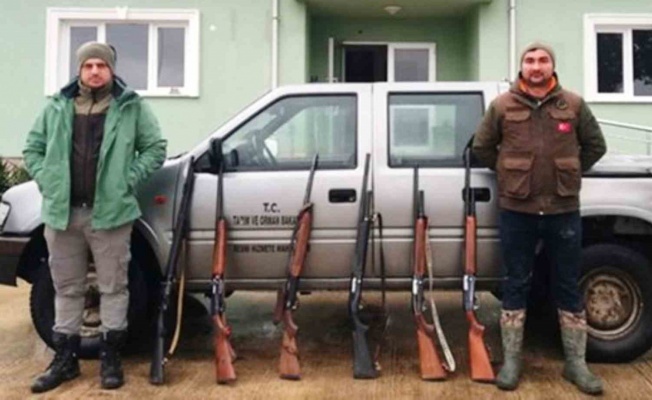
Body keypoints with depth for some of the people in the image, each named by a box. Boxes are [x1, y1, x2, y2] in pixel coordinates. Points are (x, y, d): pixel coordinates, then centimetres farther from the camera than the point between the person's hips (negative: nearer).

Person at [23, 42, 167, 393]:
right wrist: (47, 181, 0)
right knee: (67, 288, 12)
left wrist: (128, 179, -8)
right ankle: (65, 358, 25)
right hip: (62, 212, 3)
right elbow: (32, 149, 15)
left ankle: (111, 357, 17)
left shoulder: (132, 107, 1)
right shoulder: (57, 107, 10)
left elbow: (155, 148, 2)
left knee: (113, 287, 4)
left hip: (110, 213, -3)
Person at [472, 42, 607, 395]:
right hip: (516, 210, -1)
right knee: (516, 285, 7)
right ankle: (511, 361, 17)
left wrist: (570, 174, 7)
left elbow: (596, 145, 13)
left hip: (564, 209, 1)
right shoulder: (502, 106, 1)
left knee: (569, 286, 9)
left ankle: (576, 363, 21)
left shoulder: (574, 105, 4)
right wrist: (509, 174, 6)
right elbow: (482, 147, 8)